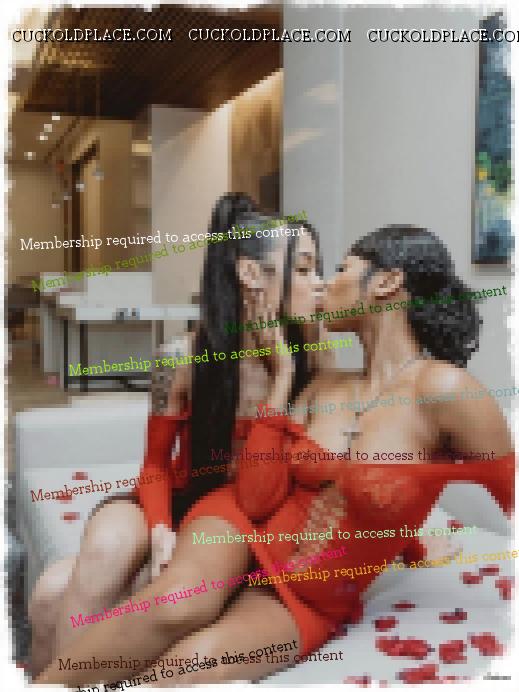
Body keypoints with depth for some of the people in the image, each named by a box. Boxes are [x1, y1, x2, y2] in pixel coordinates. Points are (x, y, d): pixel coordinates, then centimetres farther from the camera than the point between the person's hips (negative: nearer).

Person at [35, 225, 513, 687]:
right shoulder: (324, 388, 0)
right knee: (181, 606, -31)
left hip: (307, 605, -2)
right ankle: (45, 680, -12)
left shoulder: (445, 389, -18)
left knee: (196, 663, -30)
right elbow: (254, 500, -9)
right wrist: (283, 376, -9)